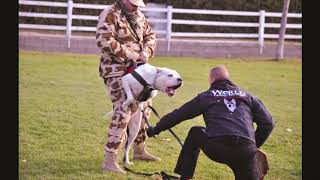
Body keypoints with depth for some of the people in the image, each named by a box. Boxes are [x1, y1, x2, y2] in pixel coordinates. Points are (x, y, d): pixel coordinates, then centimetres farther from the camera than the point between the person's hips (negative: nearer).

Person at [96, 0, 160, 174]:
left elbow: (149, 34, 17)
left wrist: (146, 51, -5)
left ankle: (139, 150, 37)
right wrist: (129, 55, -23)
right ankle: (109, 160, -13)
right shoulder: (110, 15, -14)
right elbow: (104, 40, -26)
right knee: (122, 112, -17)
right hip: (116, 71, -9)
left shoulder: (138, 14, 10)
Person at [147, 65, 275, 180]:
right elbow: (268, 123, 16)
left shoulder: (205, 97, 18)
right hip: (246, 151, 1)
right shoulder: (248, 97, 22)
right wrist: (255, 145, 28)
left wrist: (156, 129, 35)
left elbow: (178, 115, 22)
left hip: (216, 148, 0)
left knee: (195, 133, 30)